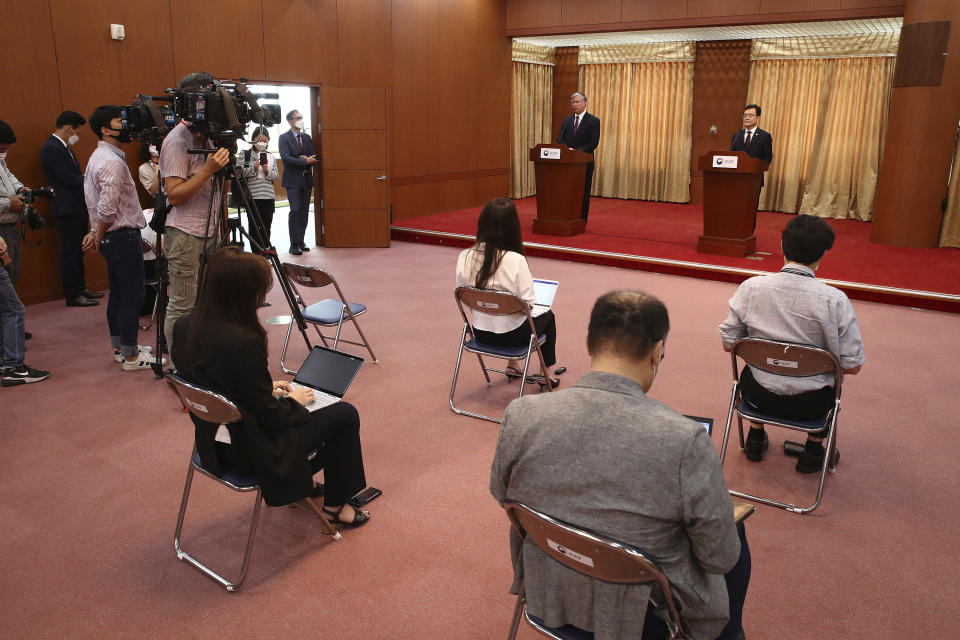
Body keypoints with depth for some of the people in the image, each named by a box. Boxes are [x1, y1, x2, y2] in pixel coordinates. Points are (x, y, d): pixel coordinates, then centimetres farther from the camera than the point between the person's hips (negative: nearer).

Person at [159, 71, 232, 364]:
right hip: (185, 235, -8)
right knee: (182, 307, -2)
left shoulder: (207, 136, 14)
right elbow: (175, 195, -18)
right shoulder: (176, 141, -12)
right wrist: (209, 169, -23)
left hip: (208, 232, 8)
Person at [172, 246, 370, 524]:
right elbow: (269, 415, -22)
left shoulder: (185, 327, -7)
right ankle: (335, 504, 20)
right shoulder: (243, 343, -32)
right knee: (345, 415, 5)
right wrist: (292, 400, -2)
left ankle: (301, 482, 43)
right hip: (252, 449, -9)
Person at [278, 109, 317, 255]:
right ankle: (294, 244, -6)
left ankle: (300, 241, 15)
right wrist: (305, 161, -19)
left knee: (304, 211, 6)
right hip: (293, 180, -5)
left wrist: (308, 159, -13)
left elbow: (314, 157, 10)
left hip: (306, 179, 5)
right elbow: (286, 158, -15)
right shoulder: (284, 138, -3)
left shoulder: (307, 137, 14)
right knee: (295, 210, -10)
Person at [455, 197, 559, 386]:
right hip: (512, 335, -4)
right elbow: (528, 304, -20)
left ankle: (513, 365, 46)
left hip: (481, 333, 5)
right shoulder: (515, 260, -26)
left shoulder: (464, 257, -13)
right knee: (547, 315, 27)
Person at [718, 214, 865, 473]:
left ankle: (755, 437, 44)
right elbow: (853, 366, -14)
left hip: (759, 395, 1)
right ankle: (813, 451, 38)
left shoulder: (751, 287, -15)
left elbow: (728, 343, -6)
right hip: (809, 403, -1)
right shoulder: (835, 299, -20)